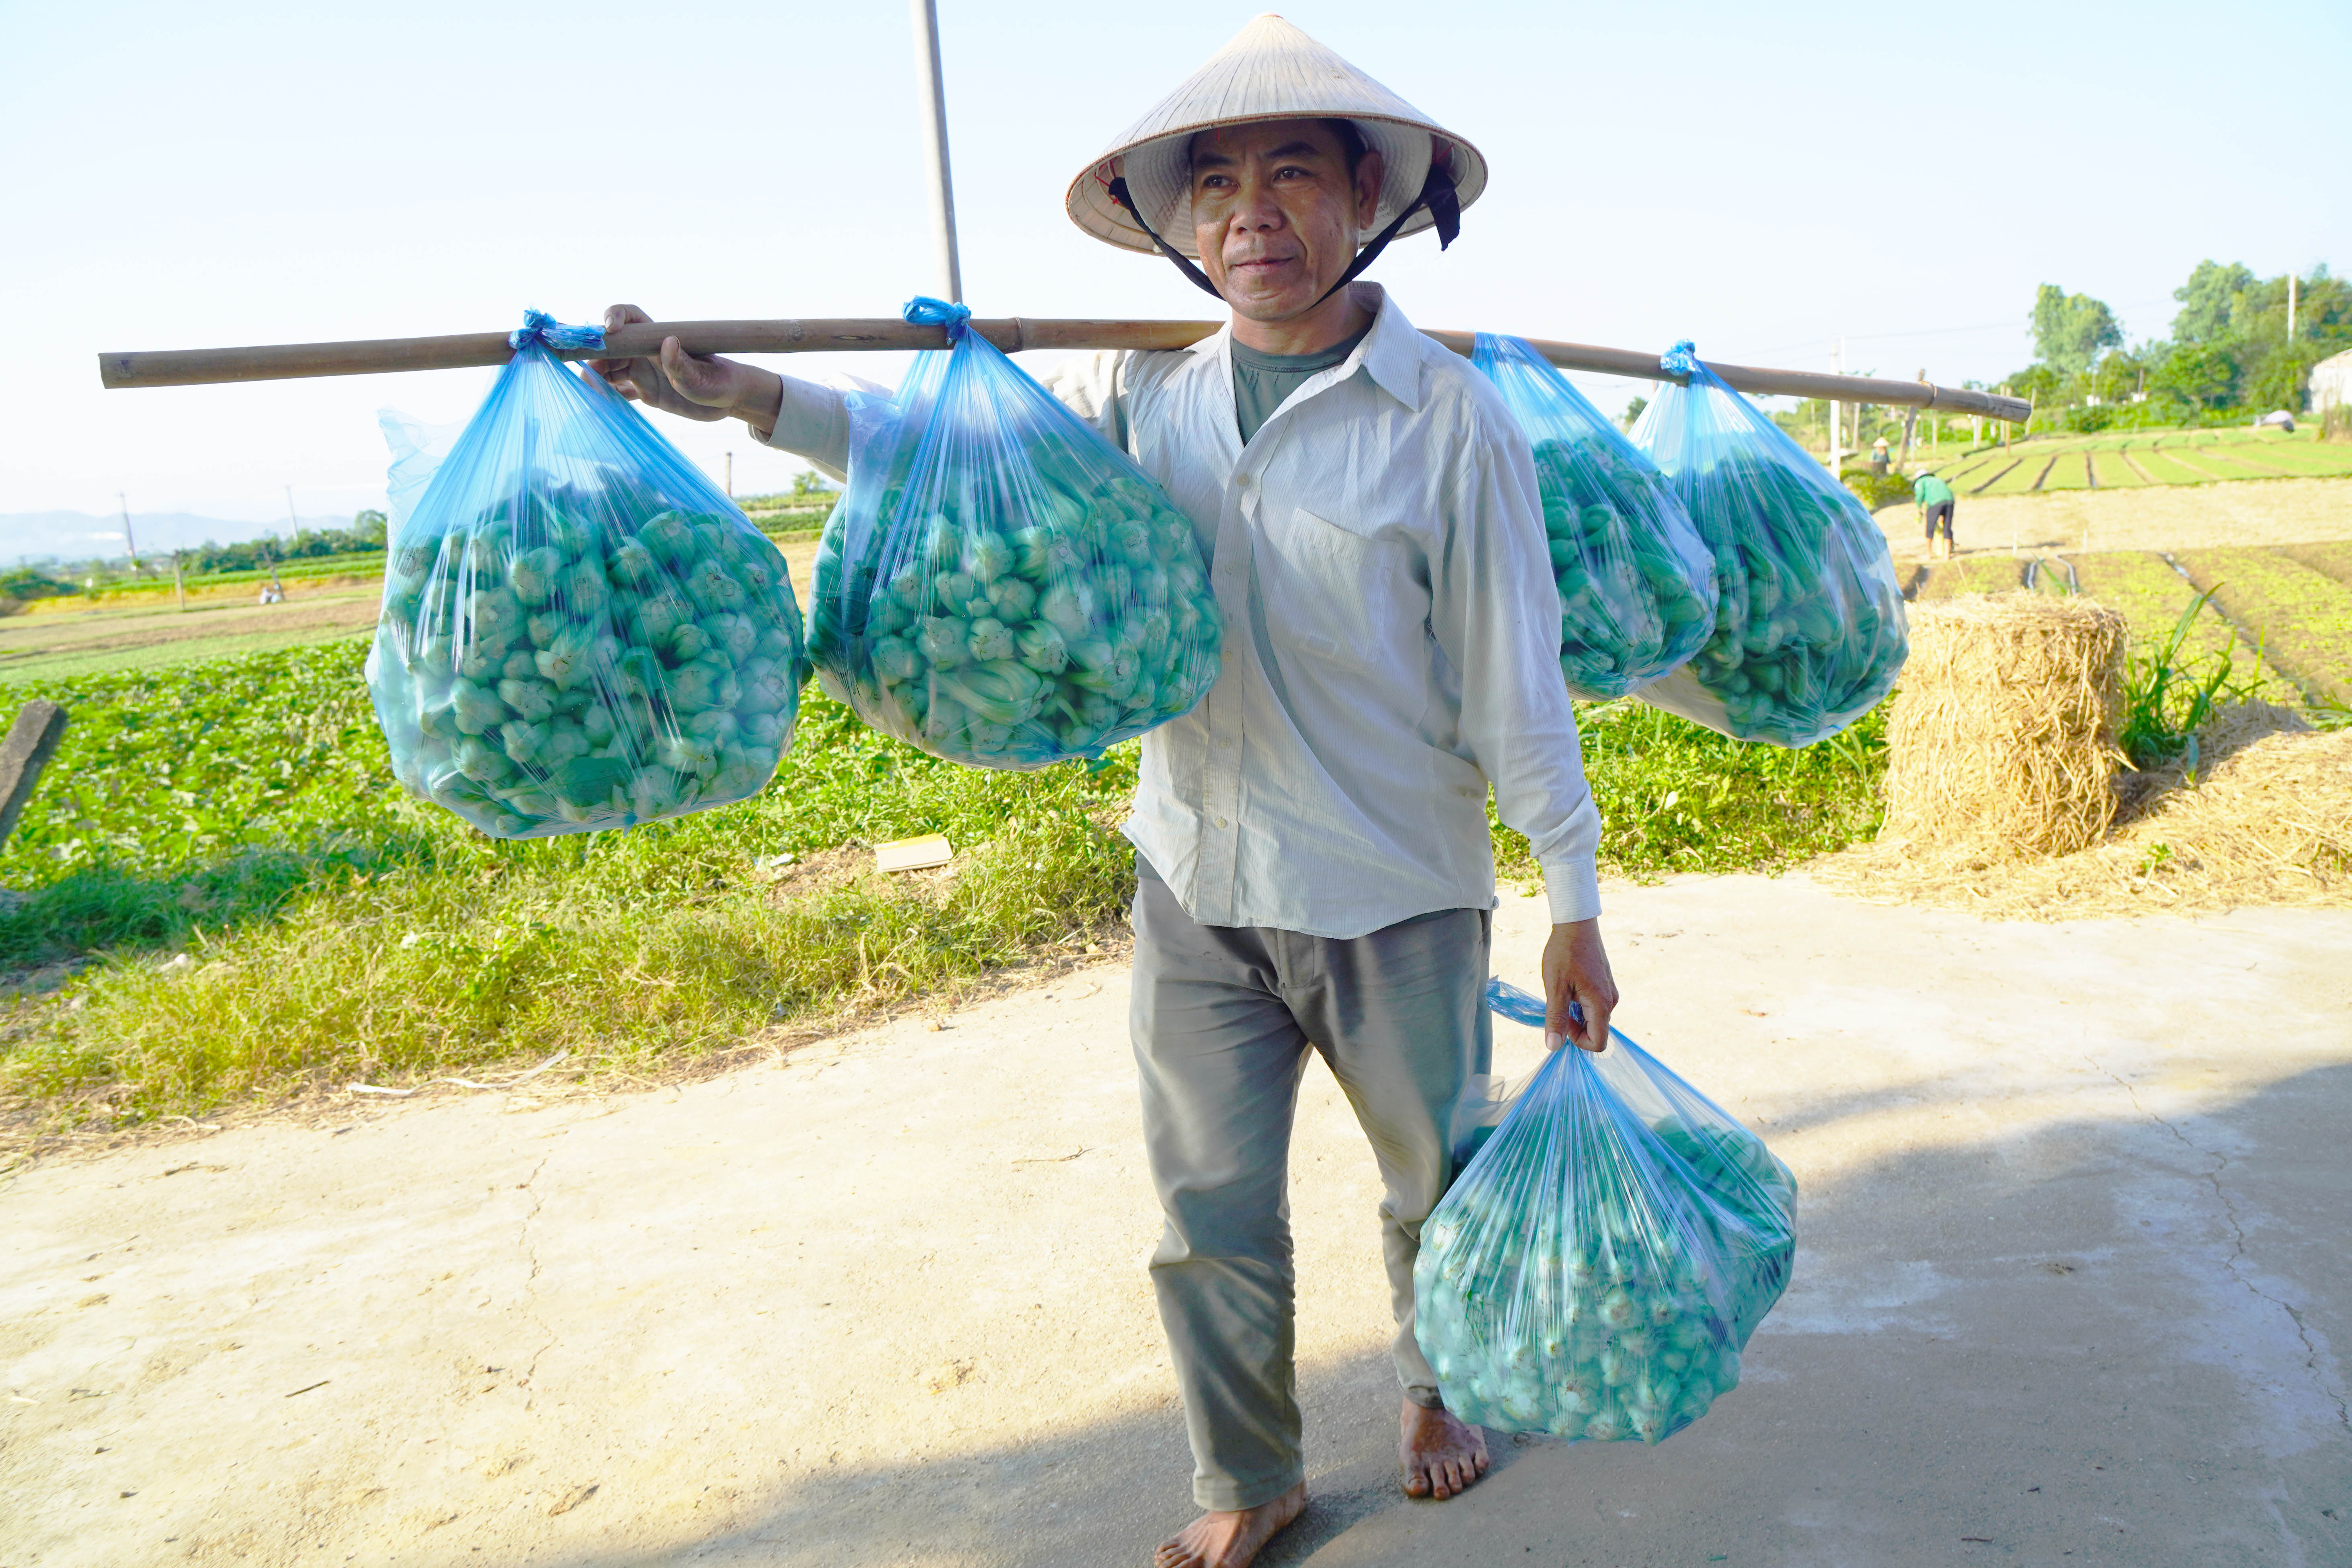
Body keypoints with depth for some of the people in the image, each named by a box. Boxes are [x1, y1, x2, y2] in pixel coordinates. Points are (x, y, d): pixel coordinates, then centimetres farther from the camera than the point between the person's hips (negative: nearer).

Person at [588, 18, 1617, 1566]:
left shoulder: (1450, 415, -13)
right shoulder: (1140, 398, -2)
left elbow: (1513, 678, -10)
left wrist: (1576, 908, -4)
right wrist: (752, 396, -9)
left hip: (1398, 900, -2)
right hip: (1196, 886, 3)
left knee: (1440, 1182, 19)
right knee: (1212, 1211, 14)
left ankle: (1437, 1389, 51)